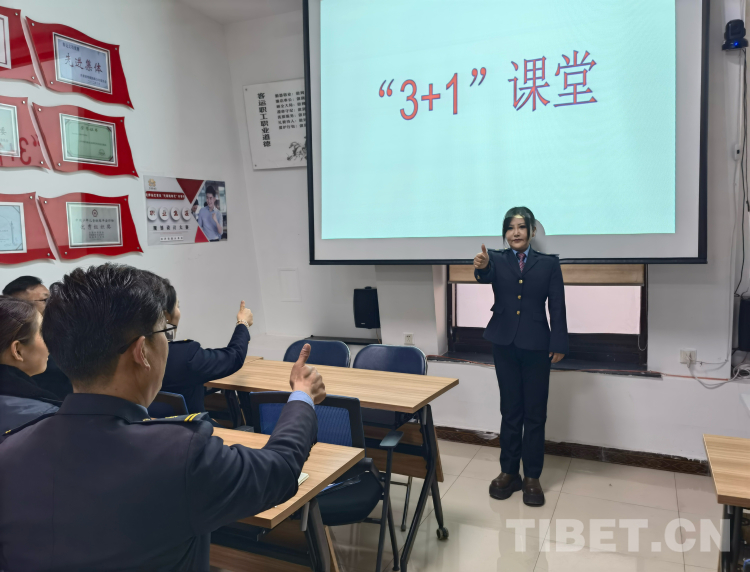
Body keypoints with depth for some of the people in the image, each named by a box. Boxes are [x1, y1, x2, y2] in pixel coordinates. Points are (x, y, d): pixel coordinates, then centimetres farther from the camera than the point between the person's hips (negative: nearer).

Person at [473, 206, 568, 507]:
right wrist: (481, 267, -45)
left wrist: (558, 344, -5)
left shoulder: (549, 263, 1)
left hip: (536, 345, 0)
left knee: (535, 413, 6)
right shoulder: (496, 259, 1)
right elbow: (487, 277, -22)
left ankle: (532, 477, 19)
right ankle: (508, 472, 22)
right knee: (510, 410, 10)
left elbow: (557, 307, 0)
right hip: (505, 344, 1)